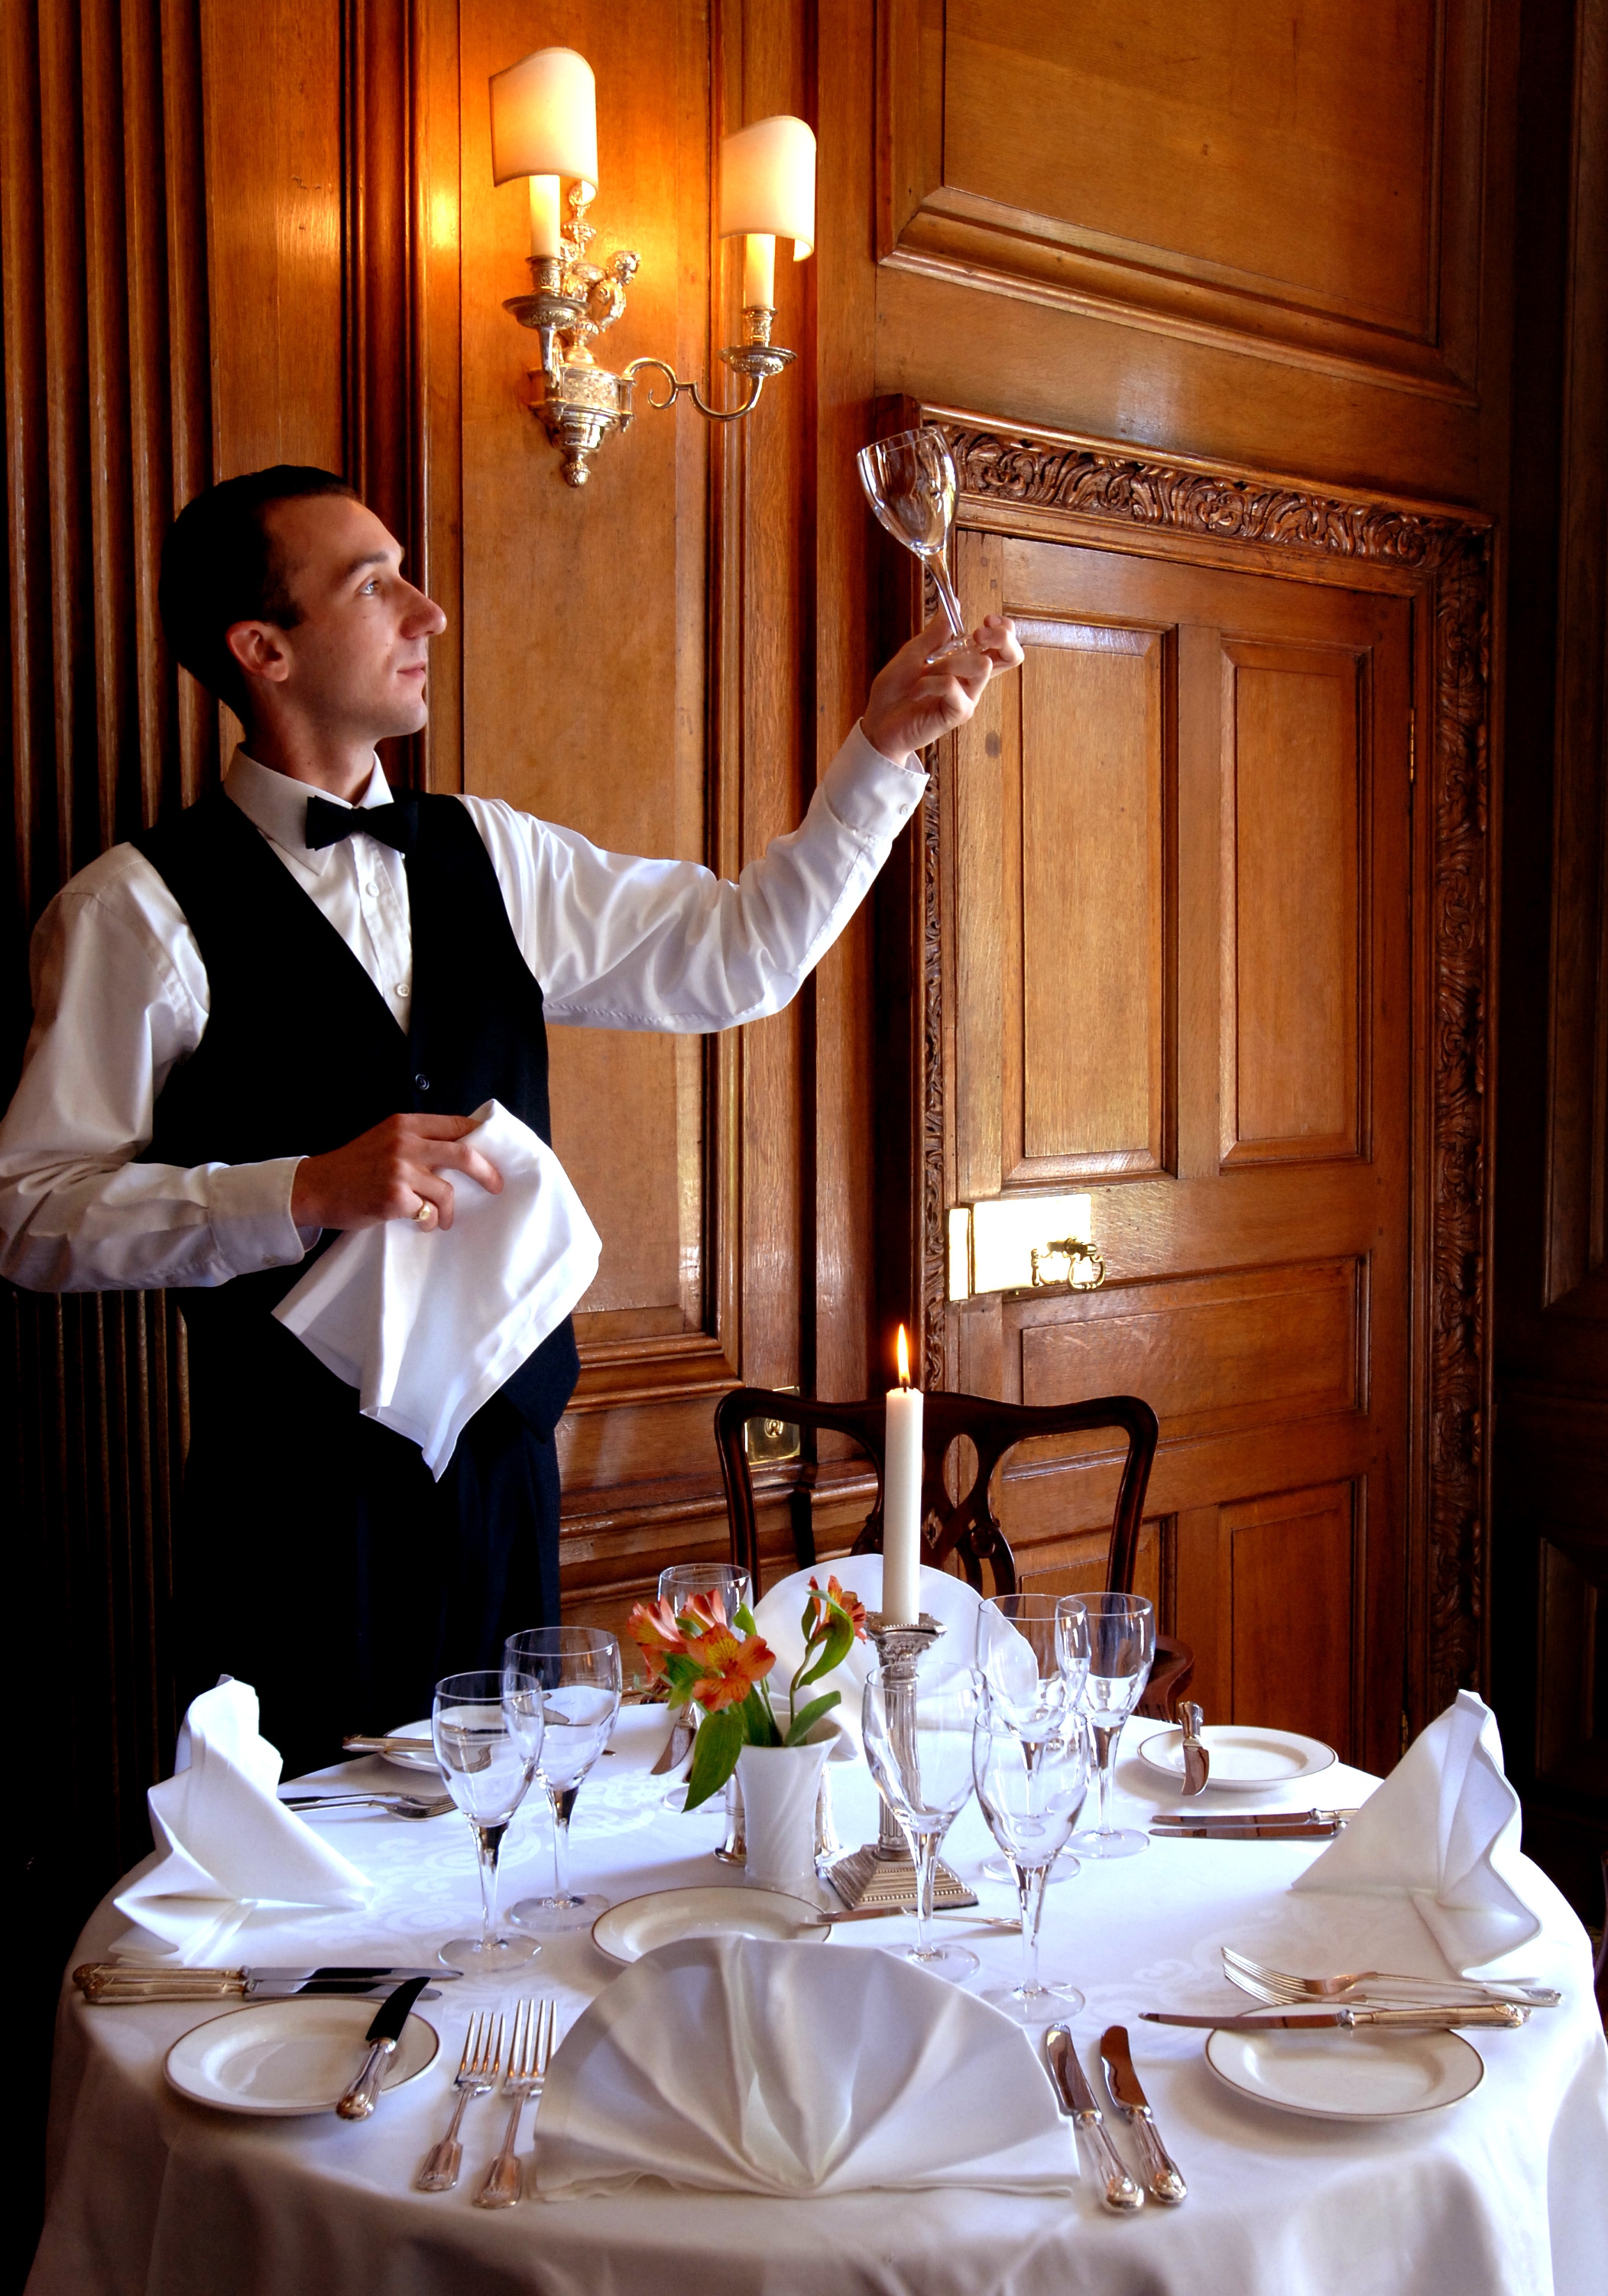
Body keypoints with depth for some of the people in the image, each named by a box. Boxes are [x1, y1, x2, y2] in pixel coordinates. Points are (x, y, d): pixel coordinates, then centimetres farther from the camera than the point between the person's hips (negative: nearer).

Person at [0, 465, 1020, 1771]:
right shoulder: (141, 910, -8)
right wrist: (309, 1190, -21)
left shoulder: (490, 858, 9)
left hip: (505, 1464, 5)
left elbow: (740, 953, 10)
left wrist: (886, 747, 3)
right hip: (300, 1501, -5)